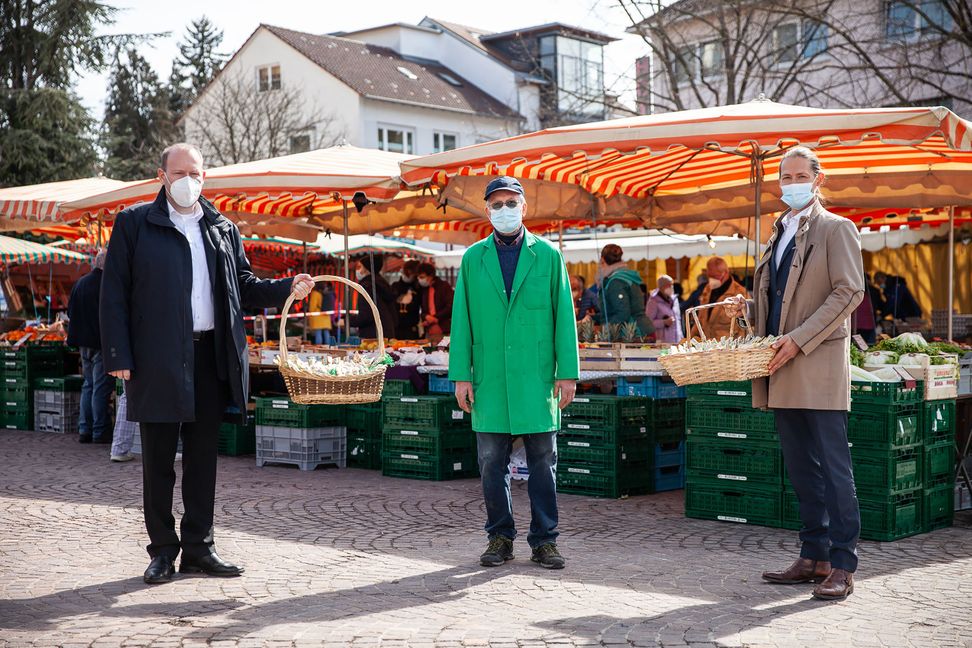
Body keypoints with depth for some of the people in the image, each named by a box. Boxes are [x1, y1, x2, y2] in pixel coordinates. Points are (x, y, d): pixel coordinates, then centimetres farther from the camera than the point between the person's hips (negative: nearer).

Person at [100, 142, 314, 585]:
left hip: (210, 357, 4)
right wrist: (118, 357, -9)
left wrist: (288, 289, 0)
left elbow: (244, 286, 18)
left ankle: (198, 548, 17)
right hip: (157, 360, -3)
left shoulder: (222, 229, 15)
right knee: (158, 458, 4)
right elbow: (114, 294, -1)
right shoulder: (134, 223, 3)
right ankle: (163, 550, 14)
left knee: (203, 456, 8)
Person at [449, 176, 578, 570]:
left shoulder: (548, 255, 5)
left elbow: (564, 316, 3)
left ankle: (544, 541, 11)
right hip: (490, 378, 1)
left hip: (536, 377, -1)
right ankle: (500, 539, 16)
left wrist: (568, 373, -3)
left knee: (543, 461, 3)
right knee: (492, 462, 5)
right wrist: (461, 375, -1)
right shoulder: (472, 258, 7)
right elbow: (461, 319, 6)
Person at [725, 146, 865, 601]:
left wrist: (799, 339, -17)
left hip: (819, 364, -7)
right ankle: (814, 557, 17)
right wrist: (747, 307, 5)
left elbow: (849, 292, -11)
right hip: (782, 370, 8)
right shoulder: (779, 235, 20)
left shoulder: (836, 229, -2)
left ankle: (843, 566, -2)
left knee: (833, 468, -6)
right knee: (801, 470, 10)